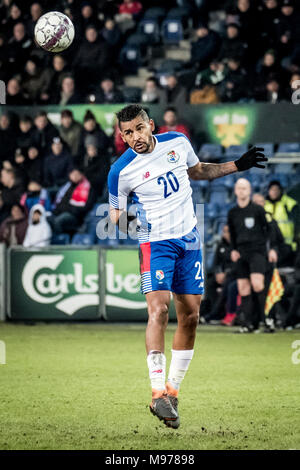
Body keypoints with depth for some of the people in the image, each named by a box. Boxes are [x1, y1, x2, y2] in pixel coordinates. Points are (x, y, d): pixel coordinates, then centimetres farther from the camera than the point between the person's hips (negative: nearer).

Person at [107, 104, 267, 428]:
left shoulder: (178, 143, 2)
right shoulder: (121, 171, -9)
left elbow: (198, 171, 21)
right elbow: (116, 213, 1)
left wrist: (238, 165, 16)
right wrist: (122, 223, -21)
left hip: (188, 240, 5)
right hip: (155, 241, -5)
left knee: (190, 316, 3)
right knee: (159, 308, -22)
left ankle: (172, 389, 15)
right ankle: (158, 394, -21)